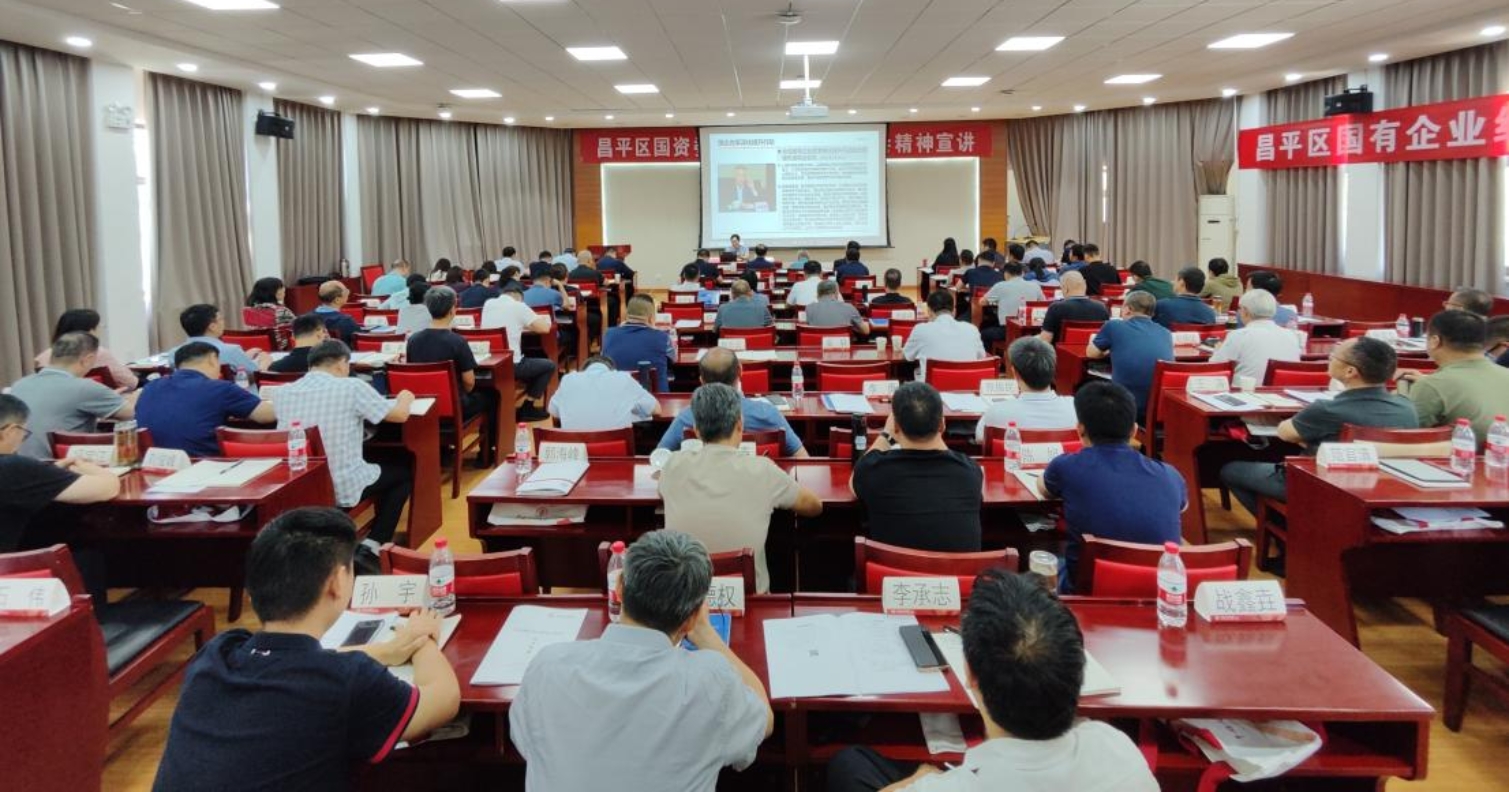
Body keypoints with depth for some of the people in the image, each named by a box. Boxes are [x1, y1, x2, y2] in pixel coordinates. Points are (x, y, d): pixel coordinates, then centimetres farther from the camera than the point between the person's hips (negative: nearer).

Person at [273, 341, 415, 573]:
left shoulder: (284, 392, 1)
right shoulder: (352, 387, -11)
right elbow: (400, 414, -2)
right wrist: (405, 398, 20)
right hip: (342, 489, -6)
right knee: (404, 472, 20)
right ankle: (370, 548, 8)